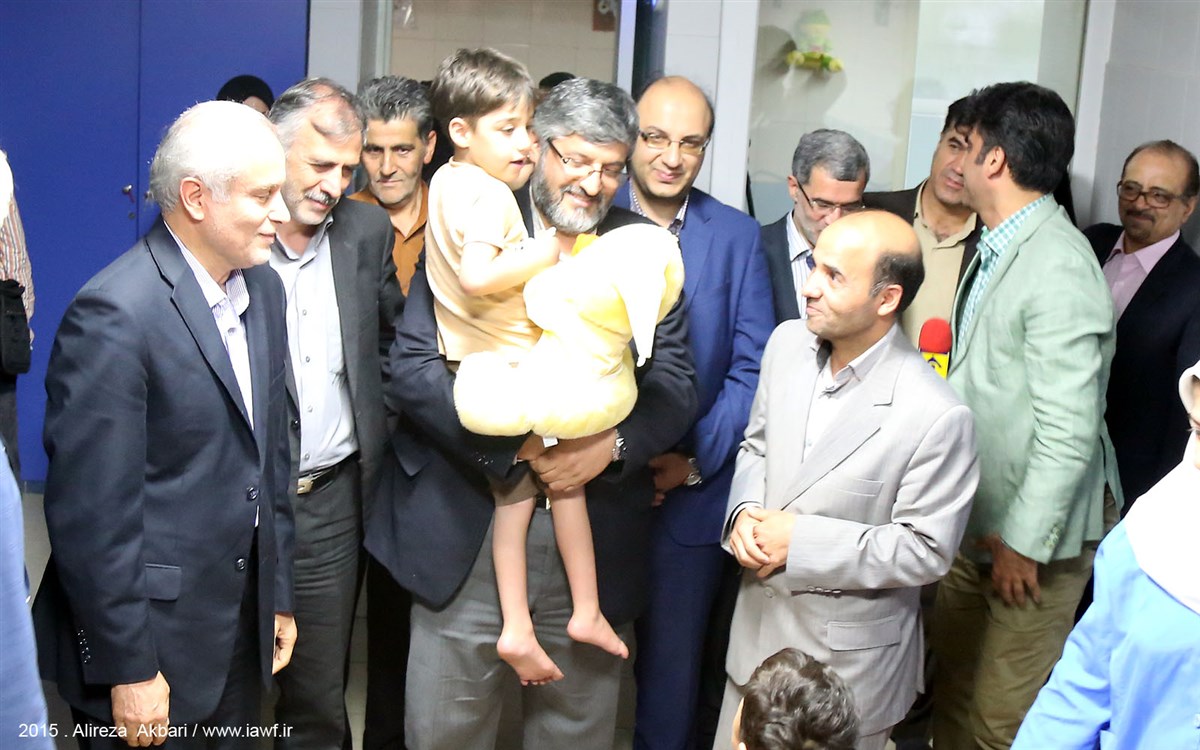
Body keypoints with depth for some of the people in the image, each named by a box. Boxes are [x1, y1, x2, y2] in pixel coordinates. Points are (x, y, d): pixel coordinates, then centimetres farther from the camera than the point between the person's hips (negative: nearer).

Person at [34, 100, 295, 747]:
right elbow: (90, 512, -20)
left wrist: (279, 596, 14)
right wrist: (127, 671, -16)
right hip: (156, 642, -7)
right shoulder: (114, 315, -21)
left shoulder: (262, 288, 5)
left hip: (243, 630, 7)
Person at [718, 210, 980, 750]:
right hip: (757, 627, 6)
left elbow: (925, 550, -18)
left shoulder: (936, 416, -25)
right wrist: (745, 511, -11)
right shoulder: (787, 343, -5)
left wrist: (800, 542, -22)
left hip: (847, 660, -6)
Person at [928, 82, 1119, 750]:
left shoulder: (1058, 269, -22)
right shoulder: (998, 249, 8)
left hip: (1033, 542, -9)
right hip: (977, 526, 9)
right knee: (954, 694, 20)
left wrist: (1025, 543, -17)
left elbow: (1069, 431, -24)